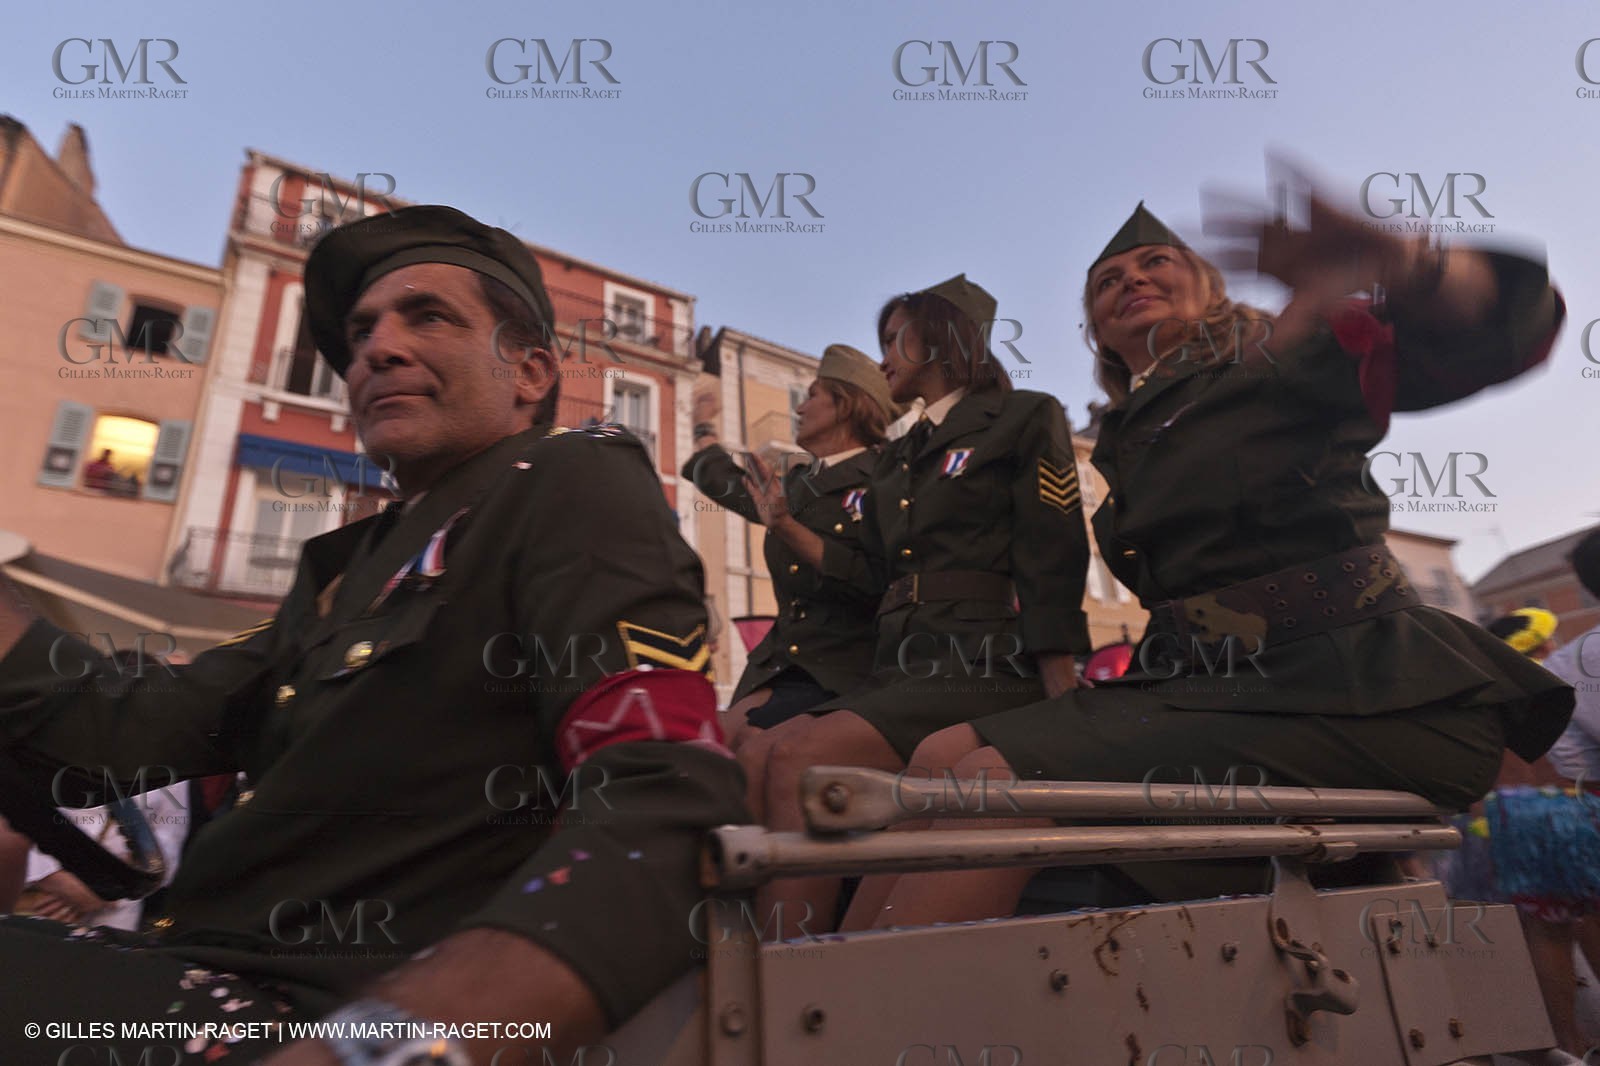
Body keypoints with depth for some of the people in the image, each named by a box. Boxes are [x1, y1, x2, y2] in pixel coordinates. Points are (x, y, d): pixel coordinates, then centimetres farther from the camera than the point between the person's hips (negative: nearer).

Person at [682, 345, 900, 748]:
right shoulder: (798, 485, 18)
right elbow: (725, 483, 36)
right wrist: (703, 426, 54)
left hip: (844, 669, -6)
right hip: (784, 662, 6)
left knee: (741, 735, -26)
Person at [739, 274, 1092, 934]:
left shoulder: (1026, 419, 6)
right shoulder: (897, 459, 26)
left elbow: (1054, 569, -4)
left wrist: (1064, 711, -12)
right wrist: (787, 526, 19)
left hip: (984, 664, -6)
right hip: (901, 669, 7)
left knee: (800, 758, -28)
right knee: (749, 764, -19)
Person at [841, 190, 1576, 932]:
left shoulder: (1291, 355, 5)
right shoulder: (1124, 439, 20)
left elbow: (1513, 325, -9)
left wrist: (1396, 261, -31)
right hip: (1197, 683, 6)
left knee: (997, 785, -27)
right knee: (944, 758, -15)